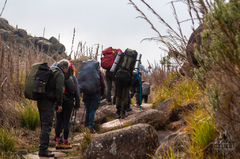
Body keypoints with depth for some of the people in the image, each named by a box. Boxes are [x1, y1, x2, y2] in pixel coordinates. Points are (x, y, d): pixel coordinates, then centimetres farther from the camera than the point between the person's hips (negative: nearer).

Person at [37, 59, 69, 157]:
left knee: (44, 124, 15)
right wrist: (59, 104, -12)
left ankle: (43, 147, 19)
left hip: (41, 100, 9)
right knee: (47, 125, -9)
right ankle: (43, 149, -11)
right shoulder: (60, 74, -6)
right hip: (48, 101, -9)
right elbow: (59, 89, -15)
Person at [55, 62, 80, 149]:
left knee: (58, 122, 7)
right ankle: (65, 143, 4)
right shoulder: (73, 78, -3)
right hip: (68, 102, -3)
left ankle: (58, 142, 9)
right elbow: (76, 92, -5)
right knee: (66, 122, 0)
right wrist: (77, 105, 0)